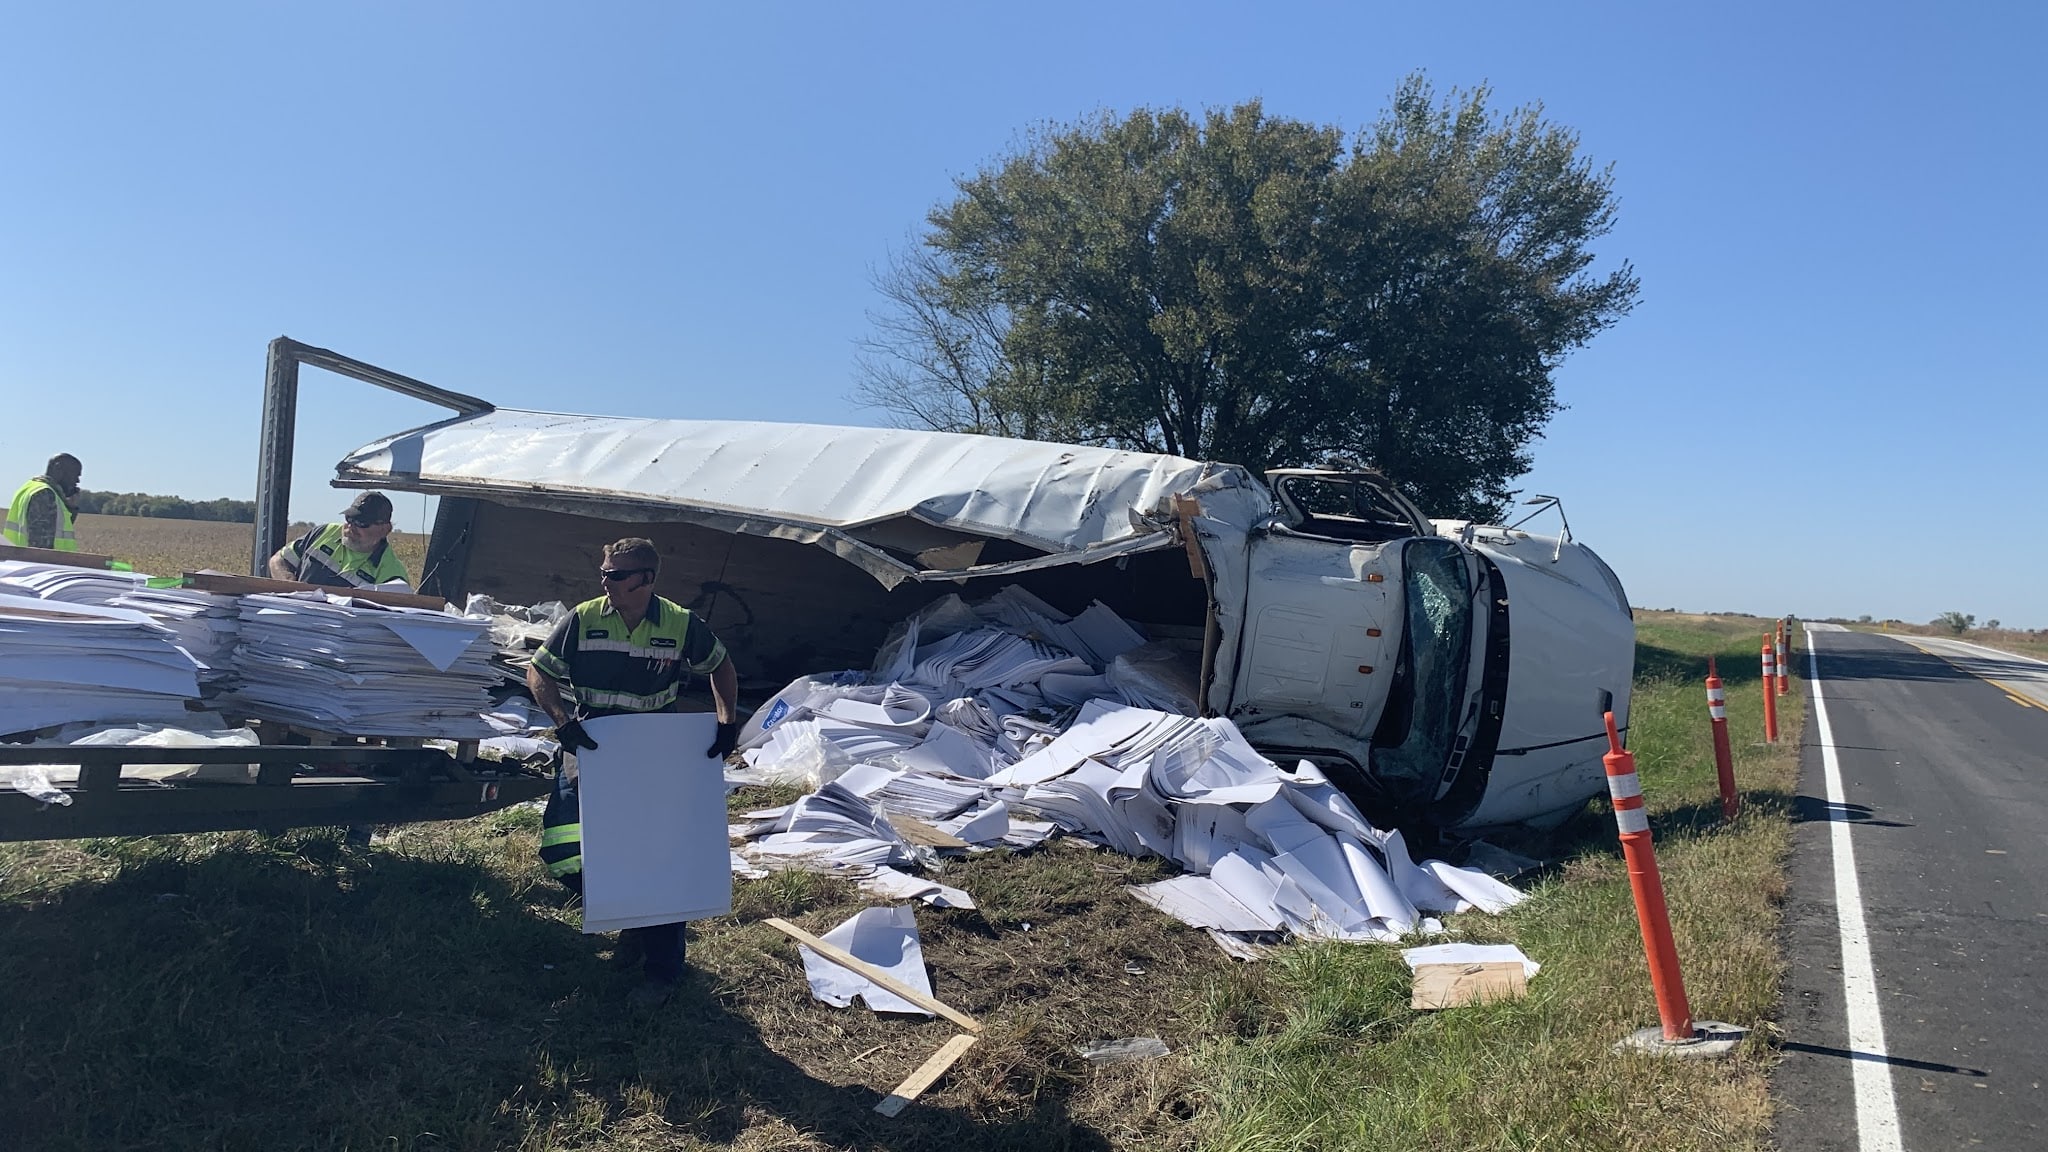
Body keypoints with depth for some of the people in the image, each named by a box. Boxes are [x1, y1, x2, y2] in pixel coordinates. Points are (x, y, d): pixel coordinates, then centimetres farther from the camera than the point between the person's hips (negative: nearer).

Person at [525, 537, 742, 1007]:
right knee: (563, 853, -3)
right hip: (591, 753, 2)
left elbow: (721, 668, 6)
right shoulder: (582, 620, -10)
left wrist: (728, 722, -5)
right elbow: (539, 673, -1)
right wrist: (562, 721, -17)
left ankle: (662, 968, 16)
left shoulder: (682, 625, -11)